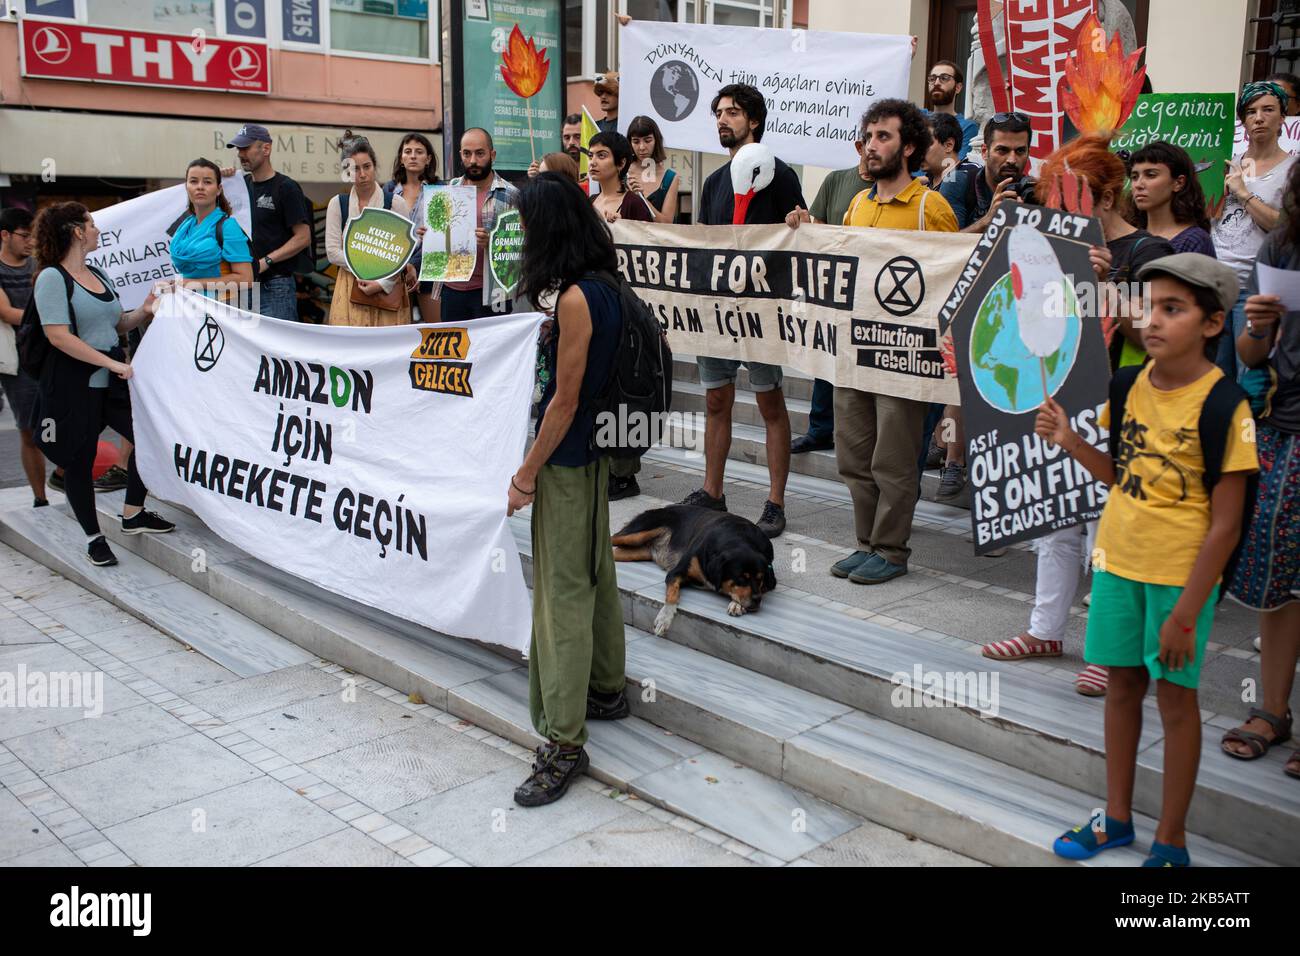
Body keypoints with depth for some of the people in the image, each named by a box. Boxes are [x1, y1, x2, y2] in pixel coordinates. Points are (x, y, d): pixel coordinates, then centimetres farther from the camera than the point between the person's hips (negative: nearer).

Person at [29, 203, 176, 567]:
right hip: (73, 385, -7)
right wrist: (113, 363, -22)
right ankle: (93, 537, 19)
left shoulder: (98, 275, 12)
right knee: (79, 462, 4)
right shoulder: (52, 277, -11)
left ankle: (133, 515, 21)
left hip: (112, 379, 7)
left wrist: (143, 311, 1)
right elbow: (58, 335, -20)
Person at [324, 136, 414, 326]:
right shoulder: (337, 204, 6)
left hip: (389, 288, -1)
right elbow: (333, 252, 1)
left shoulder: (396, 203, 1)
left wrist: (383, 283, -11)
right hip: (350, 287, 1)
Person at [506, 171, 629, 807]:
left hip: (567, 461, -10)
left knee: (563, 592, -4)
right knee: (594, 573, 21)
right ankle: (606, 689, 39)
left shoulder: (574, 299, -21)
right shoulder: (601, 287, 6)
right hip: (591, 452, 10)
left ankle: (564, 742, 4)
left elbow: (565, 399, -20)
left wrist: (526, 474, -13)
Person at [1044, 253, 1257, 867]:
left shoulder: (1222, 404, -17)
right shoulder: (1132, 384, 0)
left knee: (1174, 695, 7)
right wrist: (1069, 442, -6)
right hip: (1118, 560, 5)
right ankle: (1117, 818, 33)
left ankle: (1171, 840, 24)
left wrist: (1186, 614, -17)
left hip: (1181, 573, -5)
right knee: (1122, 682, 16)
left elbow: (1225, 525, -16)